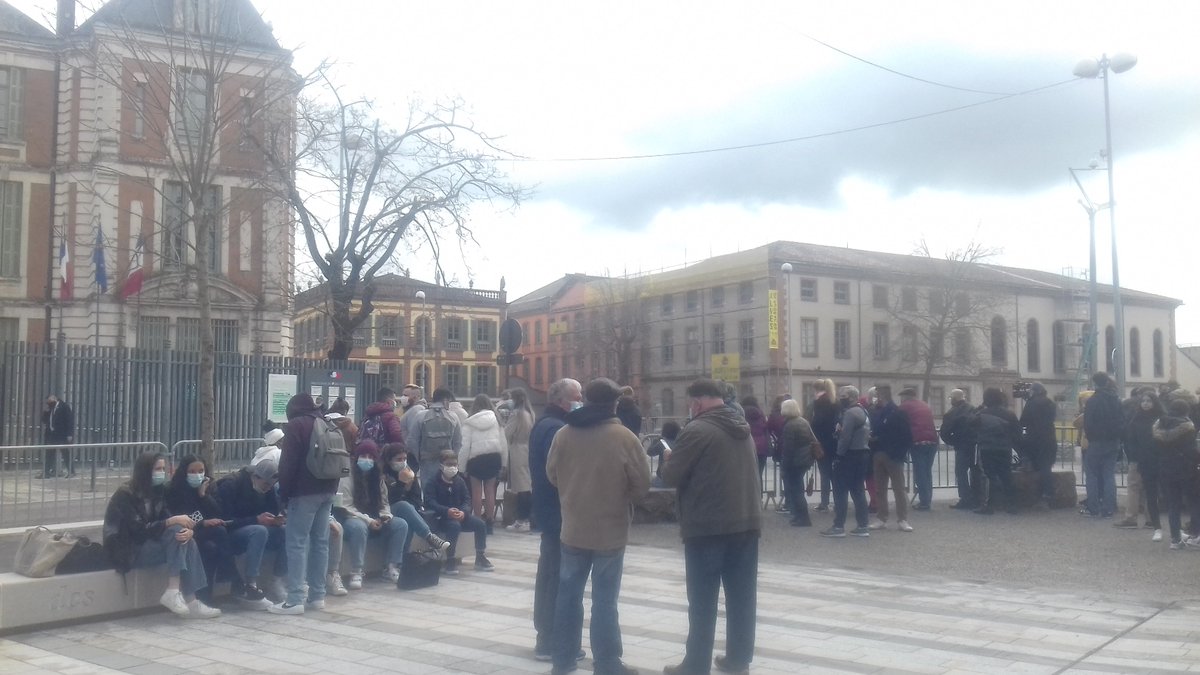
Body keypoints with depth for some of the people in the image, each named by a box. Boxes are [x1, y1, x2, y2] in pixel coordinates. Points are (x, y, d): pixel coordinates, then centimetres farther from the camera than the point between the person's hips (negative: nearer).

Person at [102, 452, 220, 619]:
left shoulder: (158, 490, 6)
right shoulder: (126, 495, -16)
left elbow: (165, 518, 0)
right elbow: (140, 530, -25)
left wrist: (188, 530, -22)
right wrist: (174, 521, -30)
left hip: (149, 543, 7)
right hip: (129, 550, -7)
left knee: (187, 542, -19)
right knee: (175, 531, -27)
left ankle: (191, 601, -24)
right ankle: (172, 592, -28)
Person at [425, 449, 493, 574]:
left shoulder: (460, 481, 11)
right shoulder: (432, 483, -7)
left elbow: (467, 499, 4)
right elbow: (430, 503, -20)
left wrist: (463, 511, -19)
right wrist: (447, 511, -36)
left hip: (459, 516, 6)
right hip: (440, 517, -6)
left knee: (480, 524, -13)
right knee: (454, 526, -36)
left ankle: (480, 558, 2)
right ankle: (450, 560, -24)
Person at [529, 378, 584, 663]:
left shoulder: (543, 424, 14)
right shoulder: (556, 428, -20)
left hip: (547, 508, 11)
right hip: (559, 510, -11)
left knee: (550, 573, 17)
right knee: (559, 577, -4)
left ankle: (546, 635, 27)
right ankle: (551, 641, 3)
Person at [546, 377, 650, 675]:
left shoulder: (563, 434, -4)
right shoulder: (624, 437, -14)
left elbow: (552, 475, 7)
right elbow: (641, 484, -9)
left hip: (573, 527, 4)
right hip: (610, 530, -3)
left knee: (569, 593, 14)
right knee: (605, 599, 4)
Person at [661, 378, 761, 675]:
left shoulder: (696, 430, -13)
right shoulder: (743, 429, 13)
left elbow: (671, 476, -11)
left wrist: (671, 458, 11)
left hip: (707, 526, -7)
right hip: (746, 522, 7)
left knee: (702, 601, 1)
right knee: (741, 597, 12)